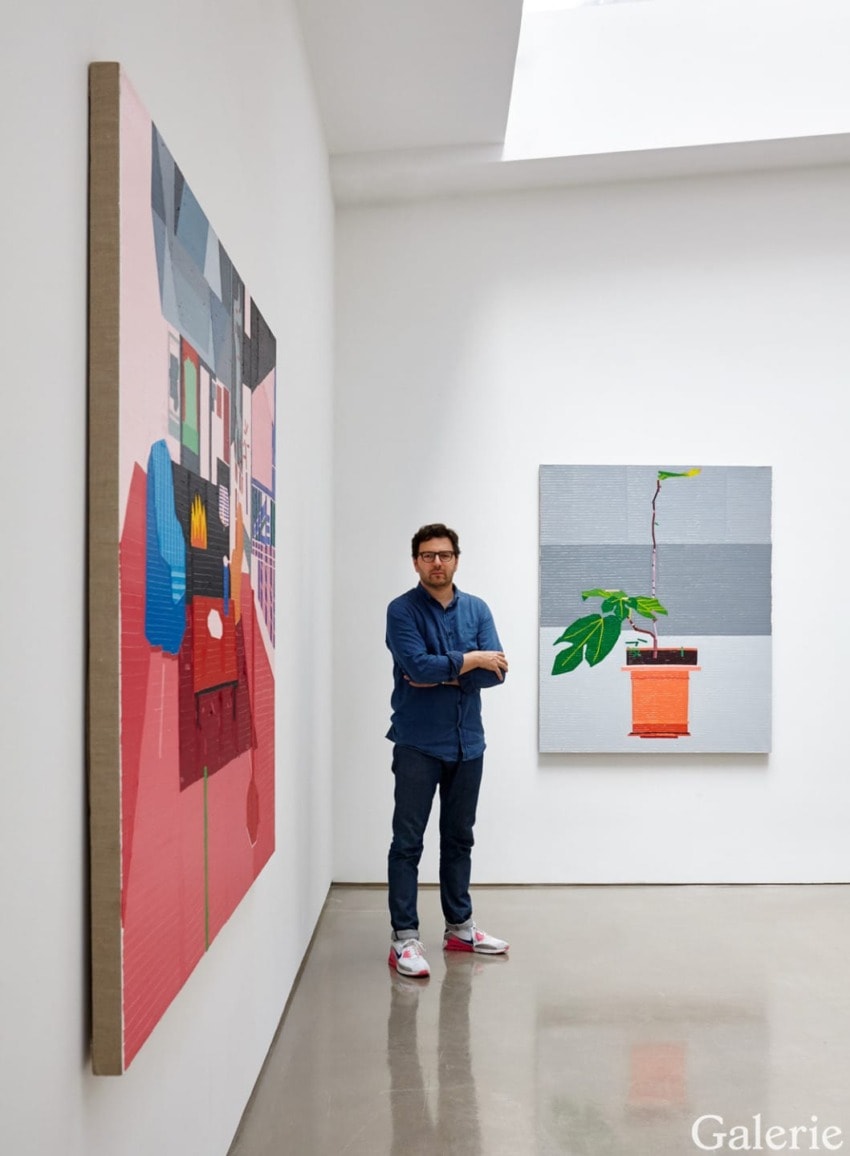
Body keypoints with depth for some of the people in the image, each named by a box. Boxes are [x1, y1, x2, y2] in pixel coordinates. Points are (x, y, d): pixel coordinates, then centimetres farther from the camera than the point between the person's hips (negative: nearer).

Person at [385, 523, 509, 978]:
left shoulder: (477, 609, 6)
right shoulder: (402, 610, -7)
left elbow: (496, 672, -5)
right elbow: (418, 666, -21)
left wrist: (441, 674, -14)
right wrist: (470, 660, -11)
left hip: (467, 743, 5)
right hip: (418, 744, -4)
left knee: (459, 839, 15)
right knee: (408, 842, 0)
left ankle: (459, 927, 27)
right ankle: (404, 937, 7)